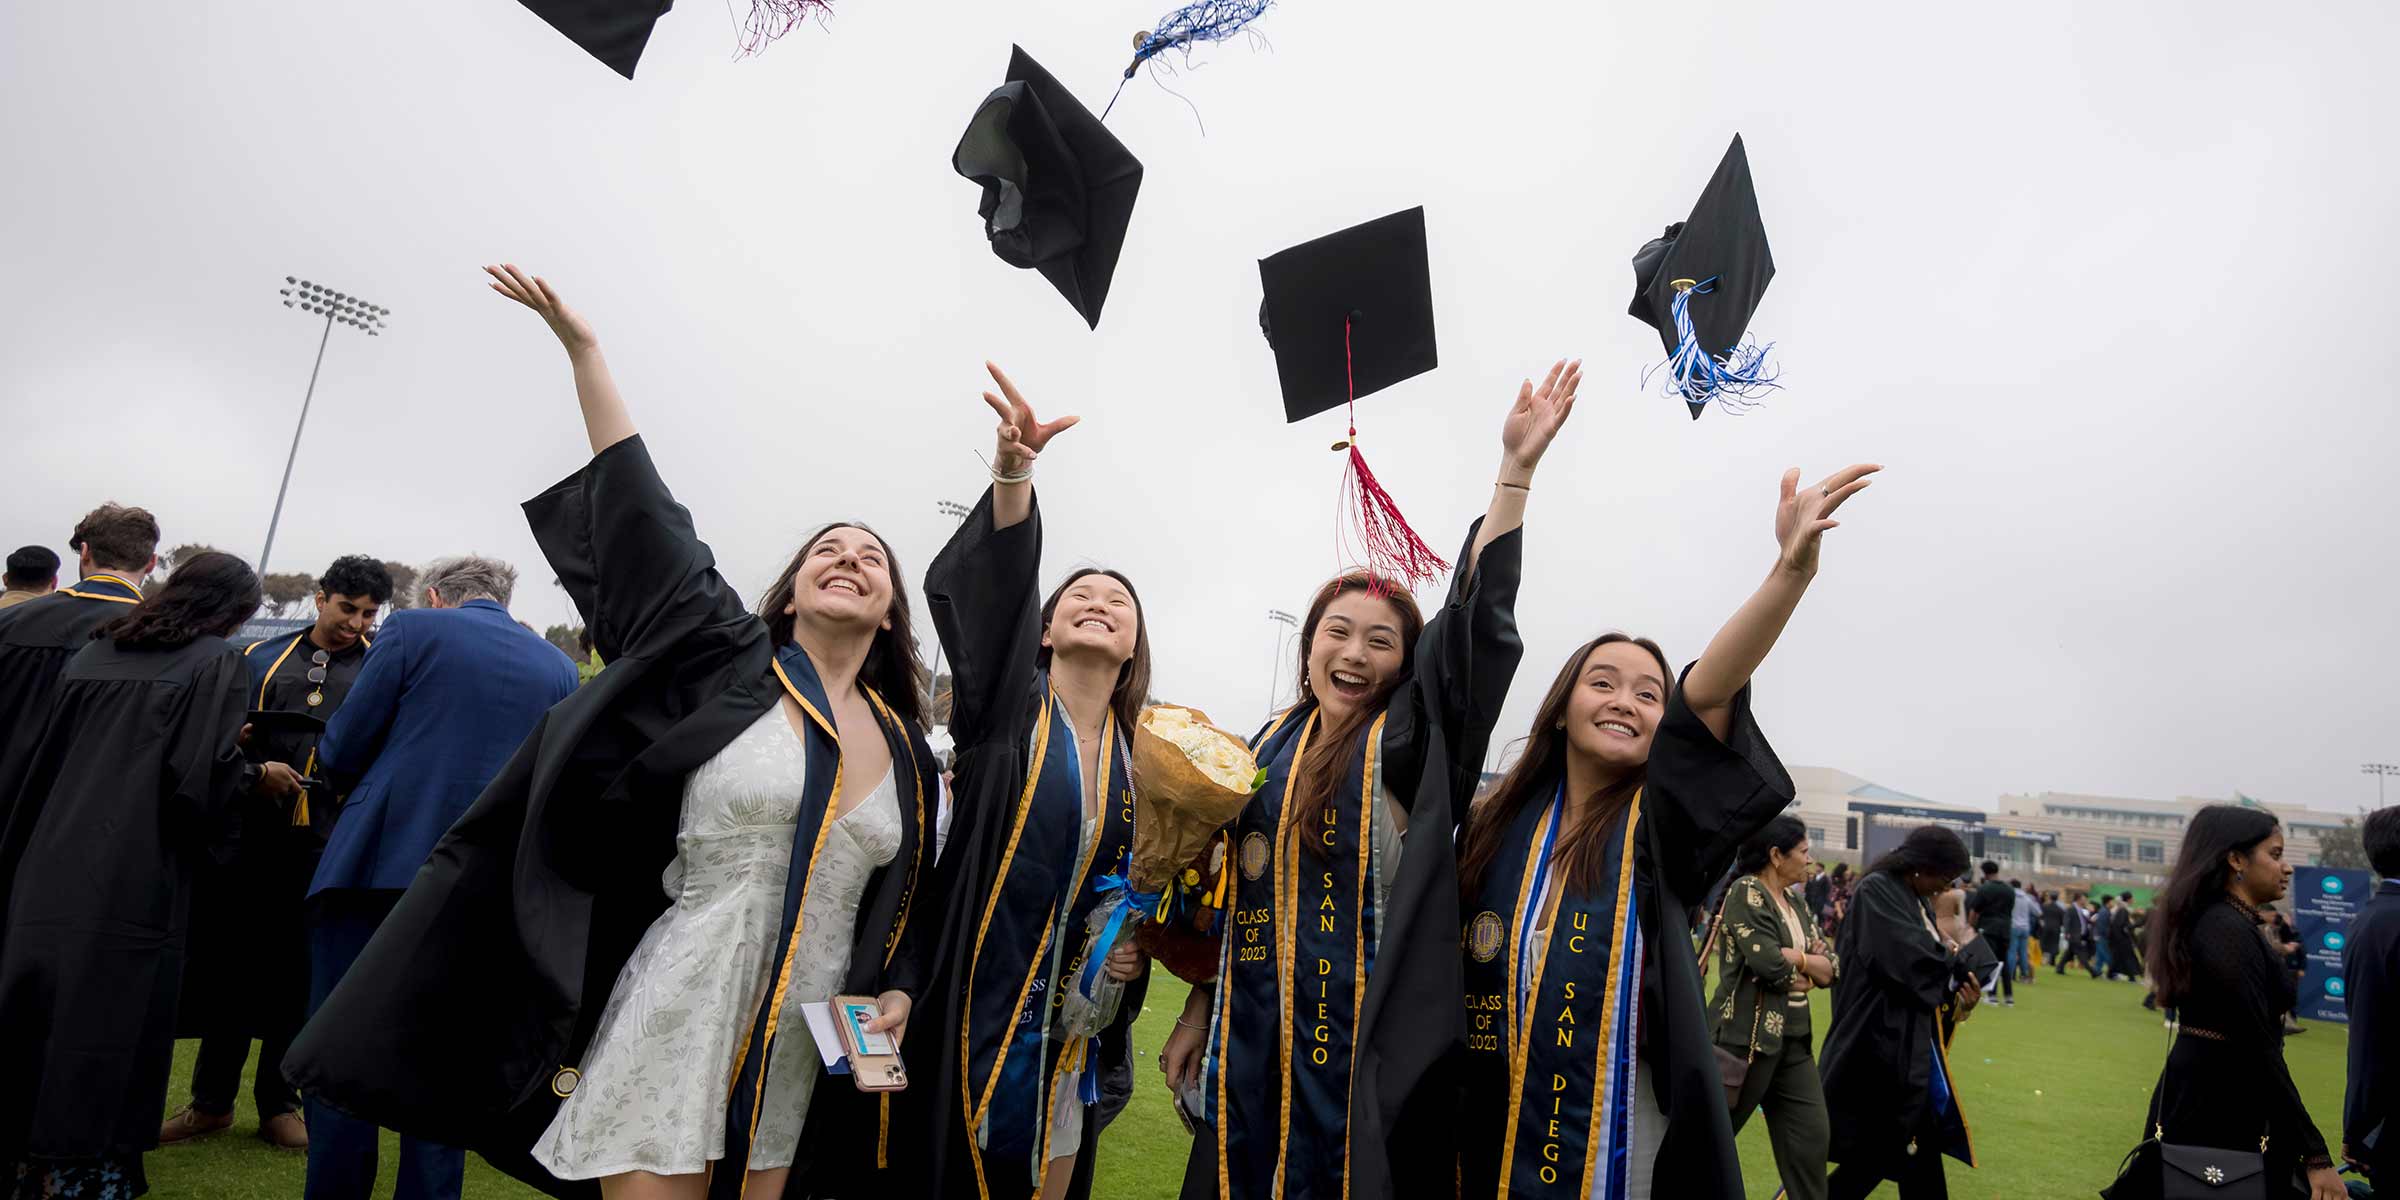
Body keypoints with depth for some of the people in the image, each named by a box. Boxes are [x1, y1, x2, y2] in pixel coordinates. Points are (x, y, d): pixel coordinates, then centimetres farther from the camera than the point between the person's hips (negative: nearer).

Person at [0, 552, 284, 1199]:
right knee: (108, 1025, 2)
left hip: (52, 867, 6)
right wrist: (257, 774, 4)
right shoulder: (218, 662, -7)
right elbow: (208, 775, -15)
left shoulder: (96, 650, 12)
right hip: (134, 880, -6)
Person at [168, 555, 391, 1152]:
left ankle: (278, 1104, 22)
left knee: (297, 974, 7)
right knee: (228, 961, 9)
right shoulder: (262, 657, 10)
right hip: (253, 830, 2)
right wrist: (255, 768, -9)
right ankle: (212, 1100, 26)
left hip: (327, 845, -2)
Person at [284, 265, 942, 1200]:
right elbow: (636, 505, -2)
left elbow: (905, 900, 13)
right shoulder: (730, 665, -2)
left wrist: (896, 996, -4)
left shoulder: (906, 749, 6)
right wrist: (581, 345, -1)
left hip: (803, 1051, 4)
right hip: (674, 1020, -3)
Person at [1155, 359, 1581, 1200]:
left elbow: (1474, 624, -19)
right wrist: (1198, 1010, 13)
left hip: (1365, 1047, -4)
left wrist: (1515, 469, -25)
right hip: (1251, 1044, 4)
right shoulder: (1269, 747, 7)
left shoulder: (1408, 742, -6)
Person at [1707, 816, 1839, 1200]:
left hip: (1792, 1037, 8)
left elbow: (1831, 970, 7)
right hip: (1748, 1035, -8)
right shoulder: (1745, 892, -12)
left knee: (1812, 1135, 6)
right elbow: (1769, 963, -21)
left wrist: (1792, 958, -12)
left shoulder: (1795, 905, 13)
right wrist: (1808, 961, -3)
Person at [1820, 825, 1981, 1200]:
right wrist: (1956, 947, -6)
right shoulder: (1876, 891, -15)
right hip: (1882, 1043, -9)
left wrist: (1960, 991, -9)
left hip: (1913, 1046, 9)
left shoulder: (1919, 902, 12)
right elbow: (1911, 959, -25)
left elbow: (1930, 971, 13)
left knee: (1920, 1151, 12)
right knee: (1875, 1152, -4)